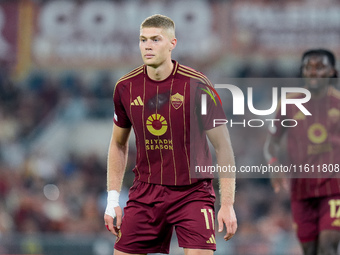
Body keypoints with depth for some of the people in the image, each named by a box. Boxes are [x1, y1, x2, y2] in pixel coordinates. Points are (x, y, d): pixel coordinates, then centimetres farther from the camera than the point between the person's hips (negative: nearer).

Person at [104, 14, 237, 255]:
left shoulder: (196, 85, -12)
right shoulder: (126, 87, -1)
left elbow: (223, 146, -8)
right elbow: (118, 144, 14)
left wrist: (227, 204, -12)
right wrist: (113, 199, 7)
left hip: (192, 192, -4)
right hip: (145, 192, 4)